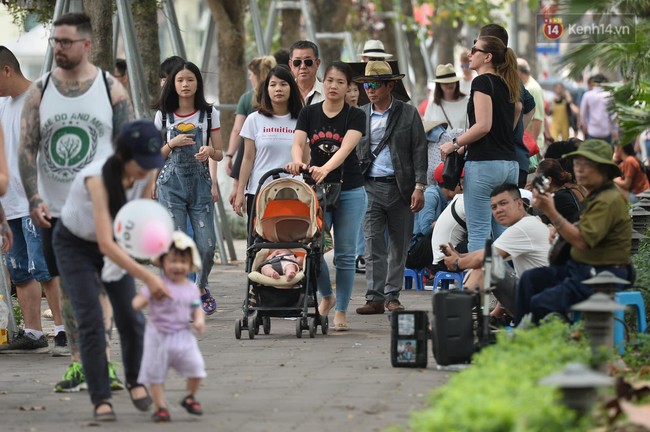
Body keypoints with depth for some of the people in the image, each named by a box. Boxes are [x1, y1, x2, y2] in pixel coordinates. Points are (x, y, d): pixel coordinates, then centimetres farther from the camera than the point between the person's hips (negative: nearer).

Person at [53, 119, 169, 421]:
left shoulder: (148, 173, -21)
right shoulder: (97, 179, -39)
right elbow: (106, 243, -44)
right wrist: (147, 277, -49)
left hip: (117, 242, 5)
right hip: (75, 244, -5)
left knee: (130, 317, -1)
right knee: (91, 320, -13)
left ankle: (135, 381, 23)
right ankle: (100, 399, -8)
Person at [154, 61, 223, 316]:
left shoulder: (209, 114, 6)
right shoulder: (164, 115, 6)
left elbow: (219, 154, 8)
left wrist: (210, 151, -15)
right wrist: (172, 144, -9)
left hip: (200, 182, 0)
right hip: (171, 182, 0)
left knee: (206, 245, -5)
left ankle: (201, 287, 23)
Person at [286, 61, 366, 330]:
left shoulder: (355, 116, -2)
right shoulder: (309, 113, 5)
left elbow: (345, 149, -18)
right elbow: (298, 144, -7)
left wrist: (325, 169, -36)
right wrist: (297, 160, -31)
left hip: (349, 191, -2)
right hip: (317, 190, 2)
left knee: (345, 254, -1)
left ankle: (341, 311, 8)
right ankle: (326, 296, 19)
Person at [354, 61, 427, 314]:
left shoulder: (408, 114, 3)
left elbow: (419, 151, 2)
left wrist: (419, 186, -6)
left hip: (401, 187, -1)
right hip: (370, 187, 1)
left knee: (399, 246, 5)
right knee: (373, 243, -7)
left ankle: (392, 297, 12)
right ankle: (375, 298, -8)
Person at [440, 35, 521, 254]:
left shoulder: (482, 82, -8)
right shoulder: (508, 85, 16)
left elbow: (483, 125, -17)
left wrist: (455, 144, -7)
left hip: (484, 163, -8)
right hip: (510, 162, 8)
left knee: (478, 233, -6)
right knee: (503, 233, 9)